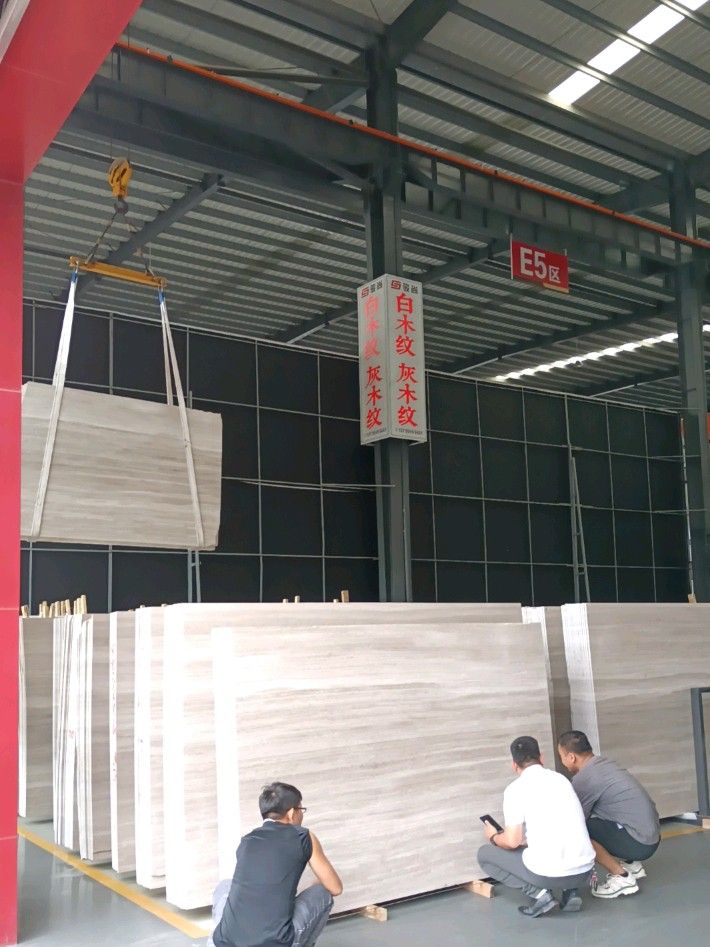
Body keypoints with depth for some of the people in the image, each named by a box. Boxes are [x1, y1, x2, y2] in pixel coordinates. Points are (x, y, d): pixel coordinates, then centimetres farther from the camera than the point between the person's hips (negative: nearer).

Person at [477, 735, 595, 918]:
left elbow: (512, 841, -7)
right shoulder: (561, 779, 14)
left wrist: (494, 837, 16)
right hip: (584, 870, 6)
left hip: (548, 873, -6)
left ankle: (539, 893, 0)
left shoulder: (515, 789, -4)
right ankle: (570, 891, 15)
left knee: (484, 855, 16)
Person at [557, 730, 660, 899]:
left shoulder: (584, 778, -15)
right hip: (652, 838, 9)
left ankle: (621, 877, -6)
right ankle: (631, 865, 19)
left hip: (638, 843, -9)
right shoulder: (604, 764, 11)